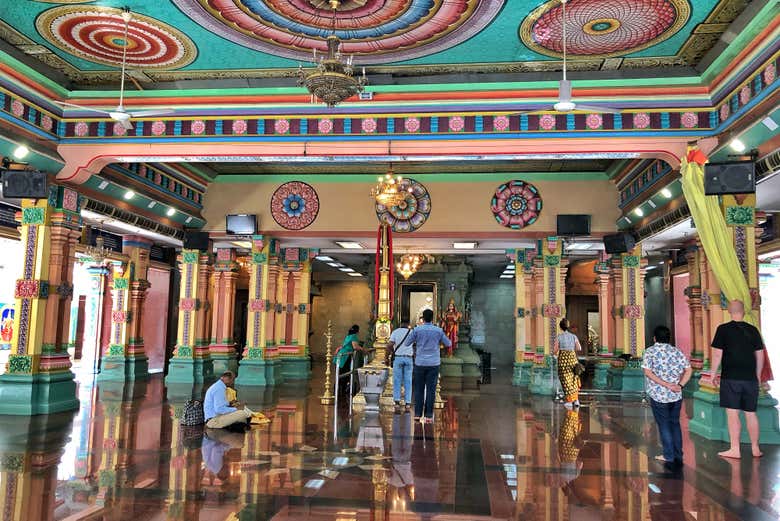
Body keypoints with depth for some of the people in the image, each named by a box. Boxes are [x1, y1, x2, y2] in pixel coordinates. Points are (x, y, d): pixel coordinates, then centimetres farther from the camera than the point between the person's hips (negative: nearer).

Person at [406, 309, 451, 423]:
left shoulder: (417, 330, -5)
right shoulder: (438, 330, -2)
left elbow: (407, 343, 6)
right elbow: (448, 344, 10)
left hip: (420, 363, 0)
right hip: (434, 364, 0)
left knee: (419, 389, 9)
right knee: (431, 390, 3)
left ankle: (417, 414, 8)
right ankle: (428, 416, 3)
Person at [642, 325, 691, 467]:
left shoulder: (650, 351, -5)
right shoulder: (677, 351, 7)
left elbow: (648, 372, -17)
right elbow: (688, 369, 1)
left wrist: (665, 384, -17)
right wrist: (680, 385, -5)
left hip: (658, 395, -4)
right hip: (676, 396, 4)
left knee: (664, 425, 8)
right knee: (675, 424, 16)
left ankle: (669, 456, 13)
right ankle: (678, 457, 20)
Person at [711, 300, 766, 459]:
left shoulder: (723, 329, -7)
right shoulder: (753, 330, 5)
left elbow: (717, 354, -8)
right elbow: (760, 355, 9)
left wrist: (714, 374, 2)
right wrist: (757, 375, 20)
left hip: (730, 378, -4)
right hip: (750, 378, 4)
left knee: (732, 414, 0)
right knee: (751, 414, 13)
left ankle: (735, 449, 3)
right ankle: (755, 449, 21)